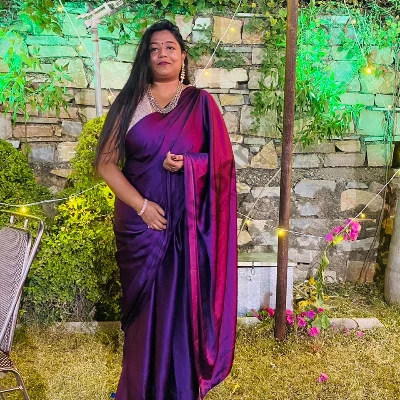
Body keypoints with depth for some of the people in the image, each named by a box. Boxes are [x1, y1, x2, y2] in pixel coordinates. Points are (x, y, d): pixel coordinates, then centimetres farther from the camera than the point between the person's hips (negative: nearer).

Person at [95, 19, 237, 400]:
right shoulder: (130, 101, 3)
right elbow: (105, 162, -2)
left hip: (188, 224, 0)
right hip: (139, 222, 1)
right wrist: (142, 205, -12)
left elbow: (223, 160, 3)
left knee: (184, 304, 6)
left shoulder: (200, 102, 3)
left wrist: (188, 164, -17)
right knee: (144, 305, 10)